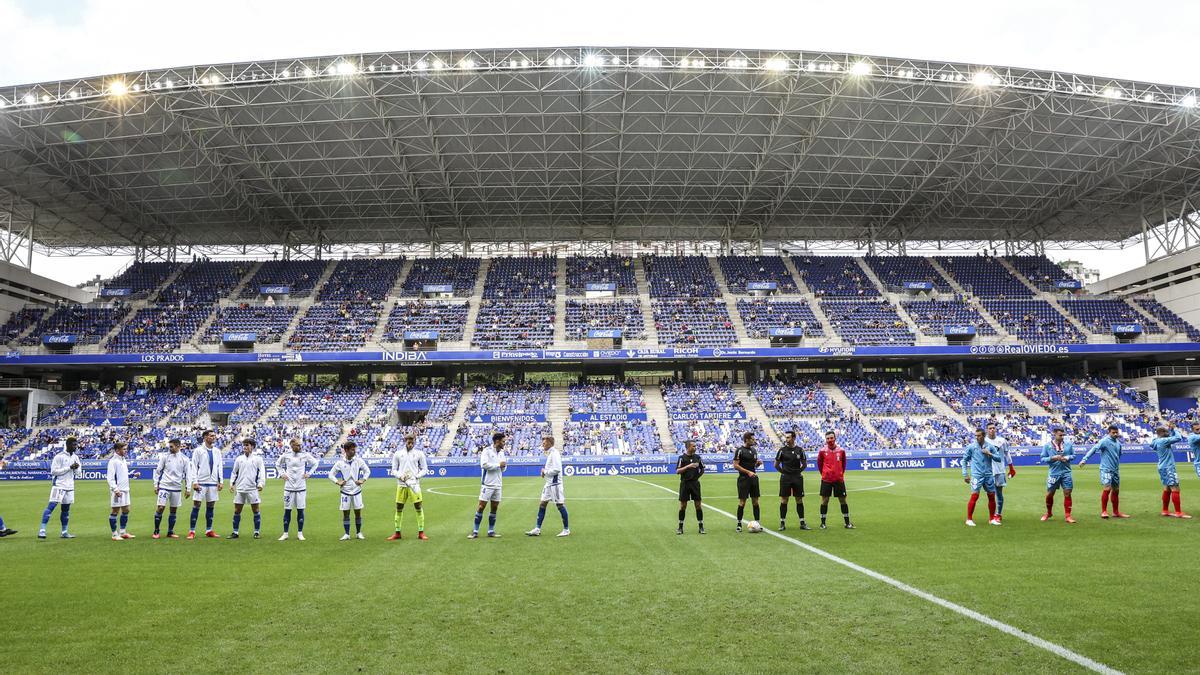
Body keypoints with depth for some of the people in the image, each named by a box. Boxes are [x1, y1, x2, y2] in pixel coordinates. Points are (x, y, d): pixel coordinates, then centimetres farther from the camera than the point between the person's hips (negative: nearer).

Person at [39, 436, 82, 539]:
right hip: (59, 486, -6)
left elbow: (79, 474, 13)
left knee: (66, 509, 10)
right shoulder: (59, 456, -9)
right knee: (51, 506, -13)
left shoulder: (75, 457, 10)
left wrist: (76, 469, -10)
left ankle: (64, 532, 15)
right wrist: (69, 468, -17)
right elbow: (54, 471, -14)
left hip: (69, 487, 6)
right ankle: (42, 530, -11)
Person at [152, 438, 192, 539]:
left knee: (174, 510, 6)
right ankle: (156, 531, 5)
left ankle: (170, 532, 15)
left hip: (177, 488, 2)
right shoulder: (165, 456, -1)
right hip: (164, 486, -2)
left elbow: (188, 474, 4)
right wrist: (156, 485, 2)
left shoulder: (184, 458, 1)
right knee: (160, 508, -7)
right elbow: (158, 471, 5)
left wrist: (188, 488, 0)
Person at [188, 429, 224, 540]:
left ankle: (209, 530, 14)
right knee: (196, 506, -4)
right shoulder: (198, 450, -1)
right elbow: (194, 467, -3)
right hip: (201, 482, -4)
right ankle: (191, 531, 1)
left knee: (211, 506, 7)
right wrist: (194, 482, -11)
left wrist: (221, 481, 4)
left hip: (213, 482, 4)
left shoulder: (217, 451, 10)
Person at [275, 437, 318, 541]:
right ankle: (285, 534, 10)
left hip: (301, 487, 0)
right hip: (289, 487, 0)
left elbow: (315, 463, 12)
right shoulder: (285, 455, 1)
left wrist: (309, 474, 3)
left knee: (300, 510, 2)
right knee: (287, 510, 2)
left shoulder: (305, 455, -1)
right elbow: (277, 464, 18)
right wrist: (282, 474, 7)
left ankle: (300, 533, 11)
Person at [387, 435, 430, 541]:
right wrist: (400, 476, -10)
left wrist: (416, 476, -10)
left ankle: (421, 532, 3)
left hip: (414, 484, -1)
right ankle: (397, 533, 15)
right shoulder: (398, 453, 5)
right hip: (401, 484, 2)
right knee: (399, 508, 5)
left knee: (418, 507, -4)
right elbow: (394, 469, 9)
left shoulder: (419, 453, 2)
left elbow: (424, 469, 5)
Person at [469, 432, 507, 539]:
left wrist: (504, 465, -5)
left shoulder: (502, 452, 12)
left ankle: (491, 531, 15)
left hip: (498, 485, 6)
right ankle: (475, 532, 1)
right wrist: (498, 465, -16)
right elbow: (484, 465, -22)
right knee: (481, 506, -4)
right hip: (487, 484, -6)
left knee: (494, 508, 7)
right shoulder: (487, 451, -9)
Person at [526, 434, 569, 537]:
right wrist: (544, 472, 6)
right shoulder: (549, 453, 14)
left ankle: (566, 530, 6)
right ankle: (537, 529, 11)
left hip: (555, 483, -10)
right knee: (542, 504, 8)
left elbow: (556, 470, -23)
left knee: (560, 505, -3)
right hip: (549, 483, 10)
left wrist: (545, 471, -11)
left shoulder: (554, 453, -16)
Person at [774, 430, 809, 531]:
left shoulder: (800, 450, 3)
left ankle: (802, 523, 11)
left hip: (797, 478, 1)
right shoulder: (782, 450, 0)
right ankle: (782, 523, 5)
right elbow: (776, 465, 5)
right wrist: (783, 472, -1)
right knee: (784, 500, -1)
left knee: (799, 500, 4)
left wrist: (799, 471, 4)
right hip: (785, 478, -1)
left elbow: (804, 464, 13)